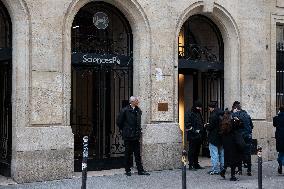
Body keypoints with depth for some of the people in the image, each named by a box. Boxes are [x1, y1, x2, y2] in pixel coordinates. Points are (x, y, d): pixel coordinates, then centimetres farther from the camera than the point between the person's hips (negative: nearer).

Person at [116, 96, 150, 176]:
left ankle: (140, 170, 8)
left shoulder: (138, 110, 9)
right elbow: (119, 122, -3)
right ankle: (128, 170, 13)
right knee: (128, 153, 4)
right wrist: (124, 130, 3)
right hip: (128, 136, -5)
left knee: (137, 154, 6)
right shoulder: (125, 110, -9)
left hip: (136, 136, 5)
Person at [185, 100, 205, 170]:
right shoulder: (189, 113, -8)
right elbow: (187, 124, -15)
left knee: (197, 151, 13)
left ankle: (196, 164, 21)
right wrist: (194, 130, -18)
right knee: (192, 151, -4)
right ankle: (191, 165, -1)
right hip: (192, 136, -8)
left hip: (199, 136, 8)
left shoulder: (199, 113, 18)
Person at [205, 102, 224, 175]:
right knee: (221, 153, 16)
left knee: (214, 154, -3)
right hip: (221, 138, 8)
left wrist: (206, 125, 3)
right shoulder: (222, 114, 6)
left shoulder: (213, 116, -19)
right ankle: (222, 168, 22)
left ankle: (215, 170, -1)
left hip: (214, 138, -8)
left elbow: (210, 127, -18)